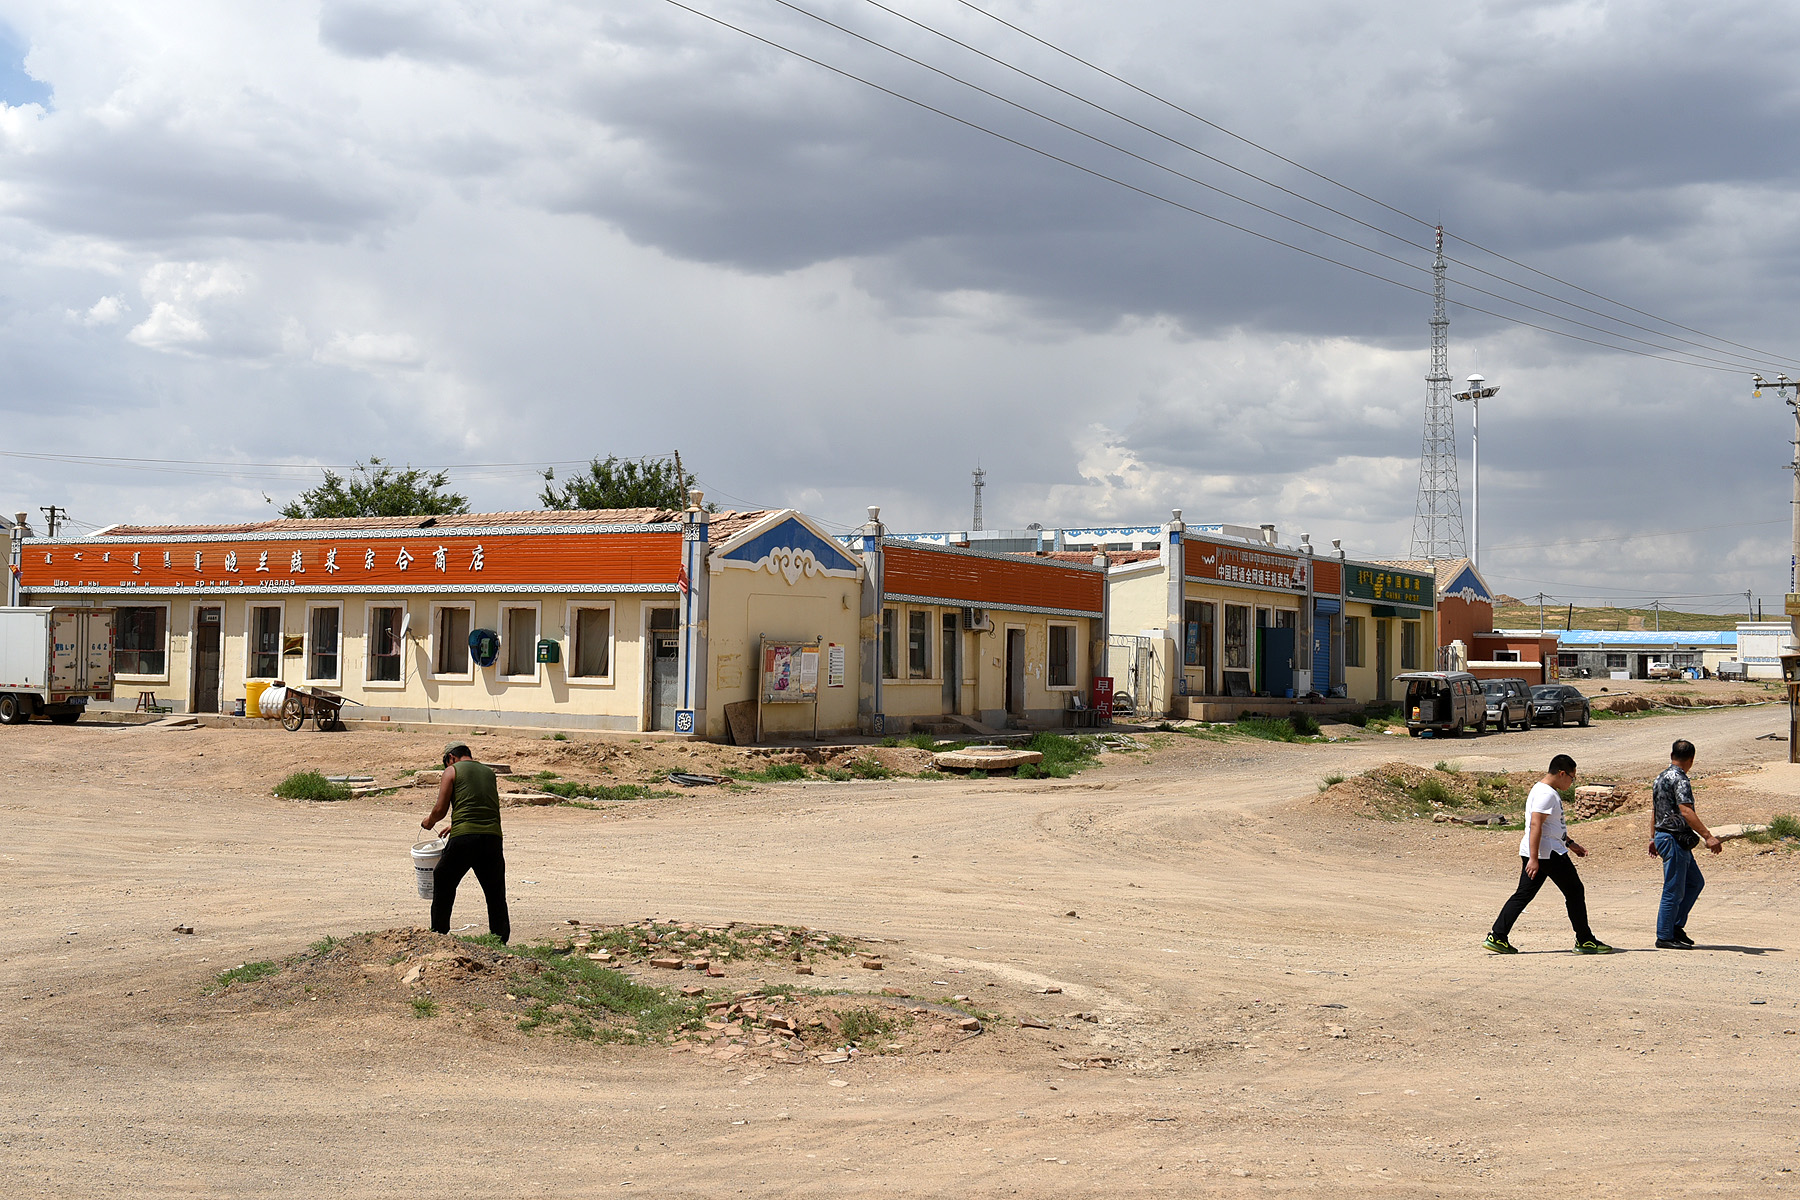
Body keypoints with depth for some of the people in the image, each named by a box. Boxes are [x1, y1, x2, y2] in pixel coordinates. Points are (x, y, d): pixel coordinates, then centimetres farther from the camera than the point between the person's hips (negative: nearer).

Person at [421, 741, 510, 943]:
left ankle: (438, 934, 19)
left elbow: (440, 809, 2)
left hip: (464, 838, -4)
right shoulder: (488, 772, 22)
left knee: (443, 886, 14)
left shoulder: (452, 771, 7)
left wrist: (429, 822, 23)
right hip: (492, 835, 4)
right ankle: (501, 939, 10)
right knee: (495, 891, 11)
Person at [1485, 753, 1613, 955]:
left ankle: (1497, 937, 2)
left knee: (1523, 894, 7)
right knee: (1575, 892, 2)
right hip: (1549, 854, -10)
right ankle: (1585, 940, 10)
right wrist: (1533, 858, -29)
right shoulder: (1546, 794, -17)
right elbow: (1535, 825, -25)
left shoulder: (1550, 792, 18)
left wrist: (1570, 843, 33)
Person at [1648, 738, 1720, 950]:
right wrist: (1707, 836, -29)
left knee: (1695, 882, 18)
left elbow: (1654, 809, 19)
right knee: (1673, 890, -4)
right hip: (1674, 839, -10)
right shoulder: (1680, 780, -17)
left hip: (1663, 836, 10)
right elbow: (1686, 811, -27)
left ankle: (1676, 926, 20)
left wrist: (1653, 838, 25)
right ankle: (1664, 937, 2)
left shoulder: (1661, 778, 13)